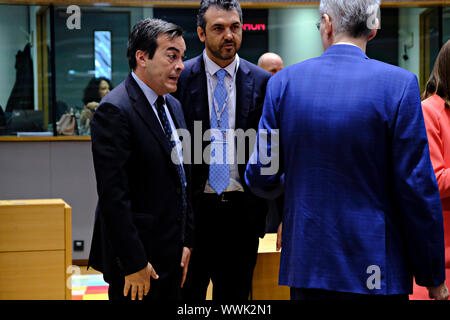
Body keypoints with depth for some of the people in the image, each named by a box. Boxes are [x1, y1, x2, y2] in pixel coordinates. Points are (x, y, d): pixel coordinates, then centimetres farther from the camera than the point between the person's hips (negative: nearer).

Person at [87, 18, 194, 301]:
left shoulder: (173, 106, 12)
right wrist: (133, 263, -20)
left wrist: (186, 242, 13)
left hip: (172, 256, 8)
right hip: (135, 259, -8)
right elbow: (113, 195, -20)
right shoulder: (115, 110, -16)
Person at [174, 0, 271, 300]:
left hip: (241, 210, 2)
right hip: (193, 207, -2)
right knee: (187, 292, 5)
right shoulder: (180, 79, -2)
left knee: (235, 294, 12)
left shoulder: (261, 82, 3)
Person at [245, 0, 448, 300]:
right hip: (377, 271, -3)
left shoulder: (284, 82, -1)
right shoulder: (399, 84, -10)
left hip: (306, 265, 3)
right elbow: (417, 187, -10)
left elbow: (262, 177, 2)